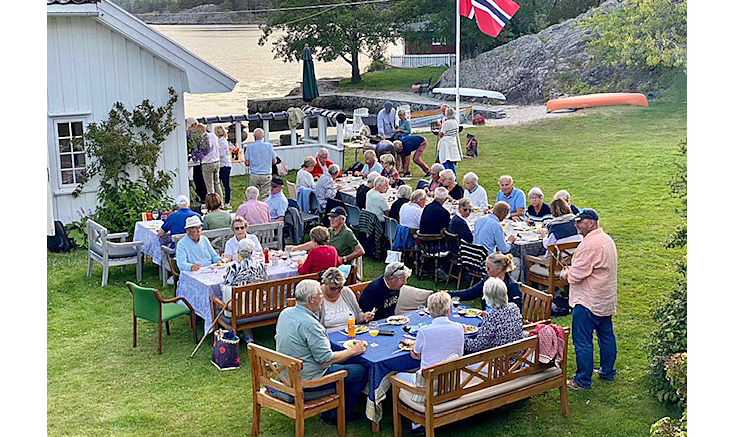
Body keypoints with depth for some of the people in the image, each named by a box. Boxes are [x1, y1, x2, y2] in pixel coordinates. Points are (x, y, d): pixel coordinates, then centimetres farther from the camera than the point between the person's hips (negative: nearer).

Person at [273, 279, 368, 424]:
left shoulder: (285, 313, 1)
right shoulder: (309, 324, -26)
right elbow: (326, 359, -24)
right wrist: (354, 350, -11)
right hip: (305, 382, -10)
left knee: (338, 363, 27)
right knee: (361, 371, -2)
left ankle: (328, 412, 28)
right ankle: (338, 416, 11)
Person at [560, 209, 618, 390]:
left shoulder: (589, 244, -23)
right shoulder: (607, 240, 9)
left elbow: (577, 275, -23)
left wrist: (566, 273, -2)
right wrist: (572, 270, 11)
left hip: (588, 302, -10)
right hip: (607, 300, 10)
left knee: (582, 341, -2)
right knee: (606, 336, 19)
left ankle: (583, 380, 5)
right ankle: (608, 372, 32)